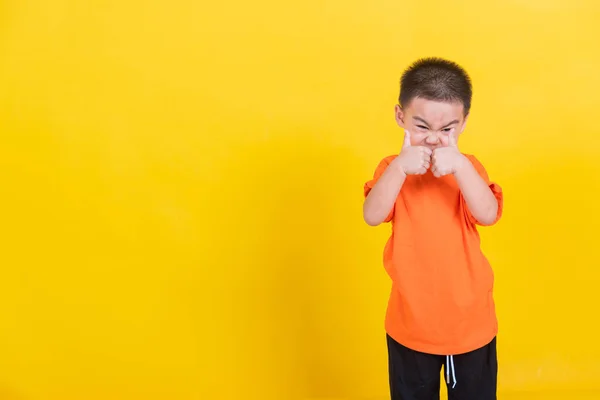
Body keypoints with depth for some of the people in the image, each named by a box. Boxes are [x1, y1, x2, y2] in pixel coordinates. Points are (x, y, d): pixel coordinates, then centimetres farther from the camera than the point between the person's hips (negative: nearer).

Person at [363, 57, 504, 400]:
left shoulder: (468, 167, -5)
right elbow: (372, 216, -22)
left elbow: (488, 215, -23)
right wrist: (400, 167, -33)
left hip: (471, 323, 0)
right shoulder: (393, 169, -5)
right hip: (411, 325, 0)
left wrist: (459, 164, -32)